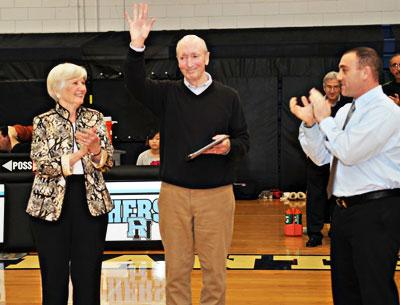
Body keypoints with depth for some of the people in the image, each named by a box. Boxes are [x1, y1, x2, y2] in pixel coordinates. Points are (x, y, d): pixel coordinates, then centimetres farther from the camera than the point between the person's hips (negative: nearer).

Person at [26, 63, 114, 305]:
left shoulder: (94, 117, 7)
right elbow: (42, 165, -10)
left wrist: (95, 148, -21)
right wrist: (80, 152, -20)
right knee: (55, 276, 7)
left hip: (92, 203, 2)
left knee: (89, 276, 6)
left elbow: (108, 162, 1)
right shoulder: (44, 122, 0)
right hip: (51, 206, -2)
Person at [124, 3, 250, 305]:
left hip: (216, 193, -1)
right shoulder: (167, 93, 6)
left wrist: (229, 147, -16)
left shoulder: (228, 96, 5)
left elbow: (244, 140, 6)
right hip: (174, 193, 1)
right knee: (176, 268, 8)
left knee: (215, 267, 5)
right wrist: (137, 45, -22)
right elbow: (135, 83, -10)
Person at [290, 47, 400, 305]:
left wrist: (324, 118, -10)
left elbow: (348, 152, -23)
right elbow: (321, 157, 13)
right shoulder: (345, 111, 13)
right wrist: (309, 122, -1)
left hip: (375, 213, -9)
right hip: (345, 209, 9)